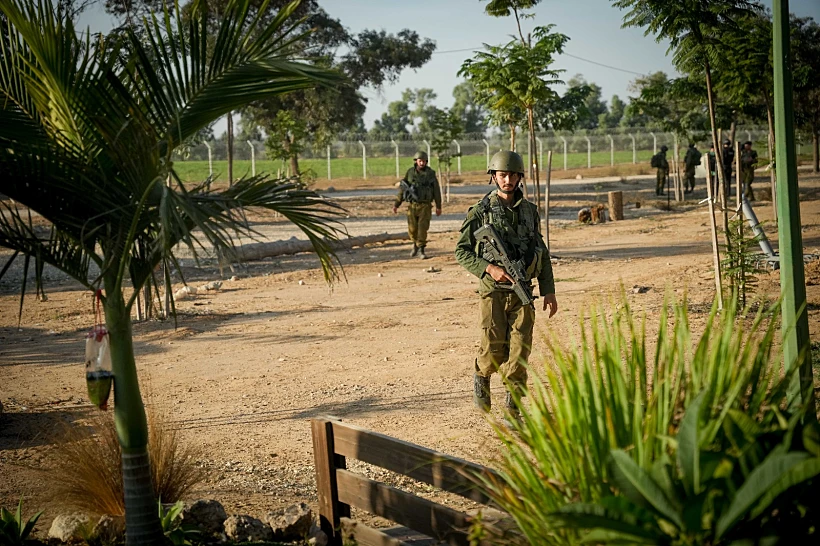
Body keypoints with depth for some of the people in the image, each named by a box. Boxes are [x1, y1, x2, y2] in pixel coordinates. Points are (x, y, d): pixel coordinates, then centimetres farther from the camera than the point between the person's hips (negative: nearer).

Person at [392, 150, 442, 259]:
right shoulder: (410, 173, -1)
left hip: (425, 206, -1)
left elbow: (436, 190, 1)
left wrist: (438, 207, 1)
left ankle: (421, 250, -1)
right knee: (412, 229, 3)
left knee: (422, 227, -11)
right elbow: (402, 189, 3)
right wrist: (396, 204, 0)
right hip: (412, 205, 2)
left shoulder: (430, 173, -5)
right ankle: (415, 244, 31)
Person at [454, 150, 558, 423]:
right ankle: (482, 377, 32)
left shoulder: (529, 211, 8)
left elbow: (542, 252, 14)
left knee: (520, 351, -4)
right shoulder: (480, 212, -3)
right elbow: (461, 251, -3)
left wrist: (549, 290, 9)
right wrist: (490, 268, -17)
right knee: (494, 350, -3)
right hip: (493, 291, -3)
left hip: (521, 293, 3)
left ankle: (512, 411, 5)